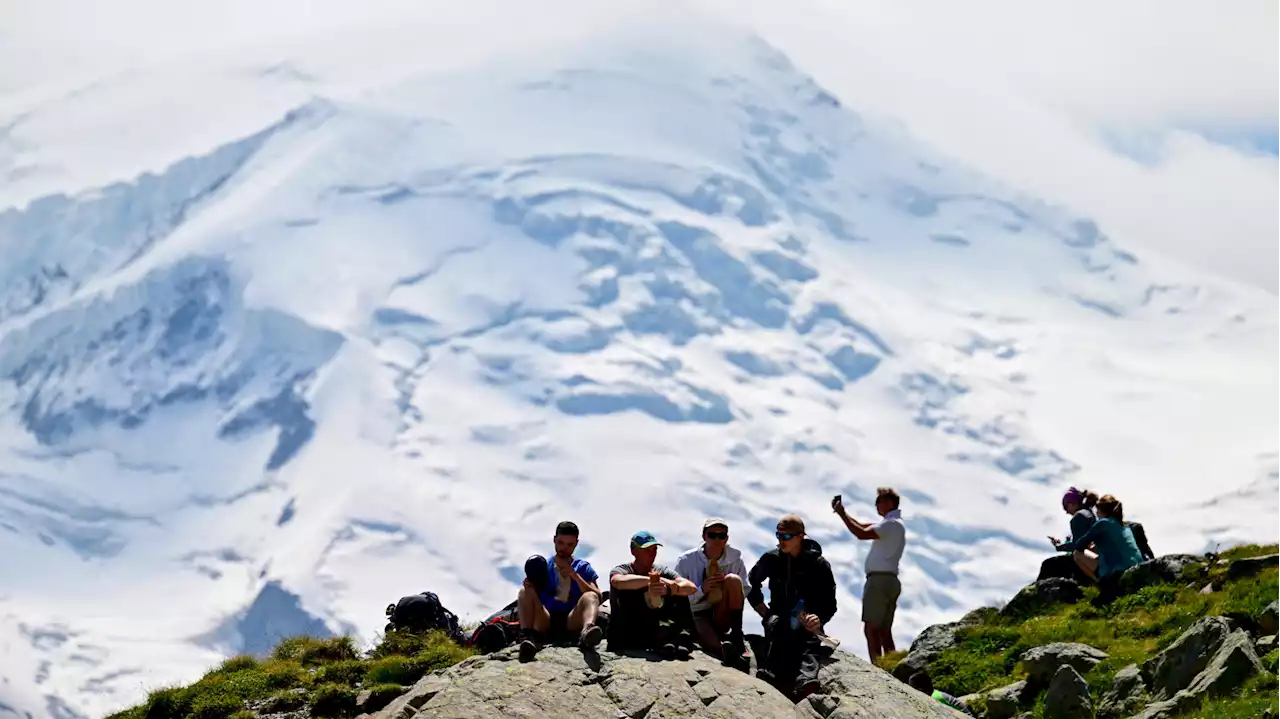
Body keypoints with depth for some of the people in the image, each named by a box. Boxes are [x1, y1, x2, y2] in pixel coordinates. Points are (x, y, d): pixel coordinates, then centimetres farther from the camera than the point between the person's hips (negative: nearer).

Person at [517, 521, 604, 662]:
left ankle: (587, 631, -61)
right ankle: (527, 637, -47)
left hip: (572, 622, -1)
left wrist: (575, 576, -8)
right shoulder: (542, 566, 18)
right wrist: (529, 585, -14)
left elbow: (597, 598, 2)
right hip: (545, 624, 1)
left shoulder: (583, 567, 17)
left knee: (590, 596, -26)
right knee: (525, 592, -21)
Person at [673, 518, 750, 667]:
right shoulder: (686, 561, -3)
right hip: (696, 616, -4)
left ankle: (737, 637, -24)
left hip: (722, 617, 4)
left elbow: (744, 592, 7)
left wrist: (727, 587, -14)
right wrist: (702, 589, -19)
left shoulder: (735, 558, 3)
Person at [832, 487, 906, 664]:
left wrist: (842, 514, -13)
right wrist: (842, 512, 13)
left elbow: (862, 534, -20)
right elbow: (862, 527, 23)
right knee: (884, 631, 9)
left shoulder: (892, 524, -10)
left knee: (871, 628, -13)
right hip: (890, 581, 10)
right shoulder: (892, 524, 22)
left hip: (879, 580, -10)